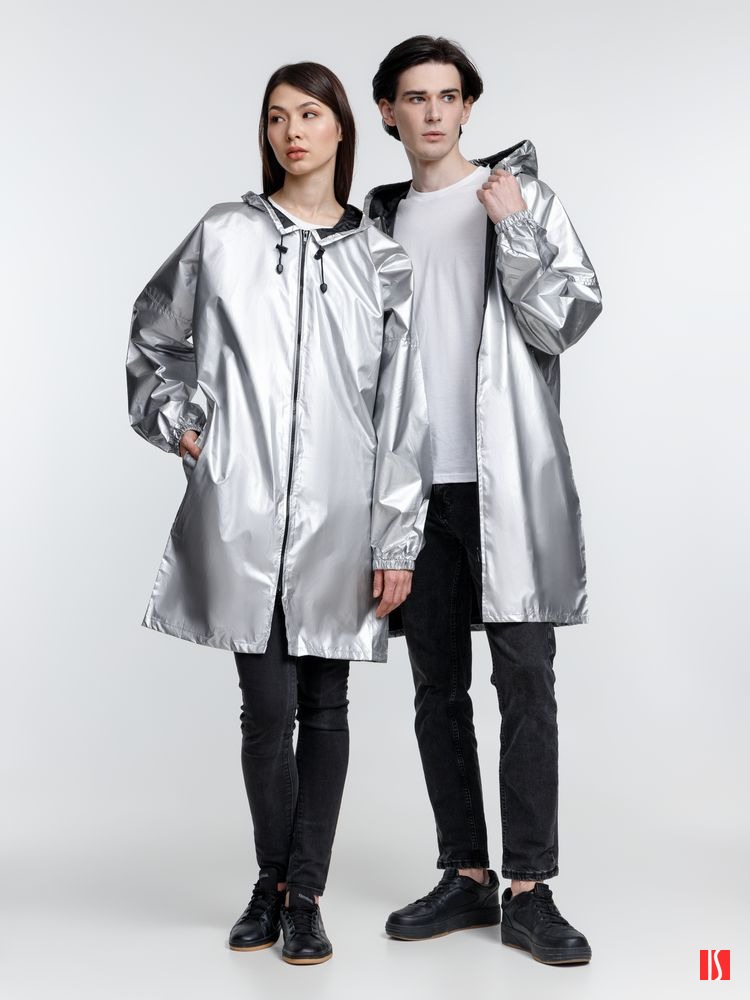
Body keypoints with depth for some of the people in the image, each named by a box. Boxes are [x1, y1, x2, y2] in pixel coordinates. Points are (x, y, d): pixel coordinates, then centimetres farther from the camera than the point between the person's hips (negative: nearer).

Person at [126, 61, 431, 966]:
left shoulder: (381, 261, 6)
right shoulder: (222, 237, 5)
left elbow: (401, 409, 3)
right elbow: (152, 334, 21)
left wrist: (396, 539, -1)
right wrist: (175, 419, 7)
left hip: (338, 517, 1)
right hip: (242, 513, -1)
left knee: (324, 706, 7)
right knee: (267, 706, 3)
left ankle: (303, 893, 19)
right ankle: (274, 881, 24)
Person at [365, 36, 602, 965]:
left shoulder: (523, 197, 4)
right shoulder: (380, 221, 14)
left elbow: (566, 322, -5)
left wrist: (514, 230, -15)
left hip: (505, 482, -4)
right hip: (416, 483, 4)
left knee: (525, 682, -3)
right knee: (439, 688, 8)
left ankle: (528, 891, 4)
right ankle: (465, 876, 19)